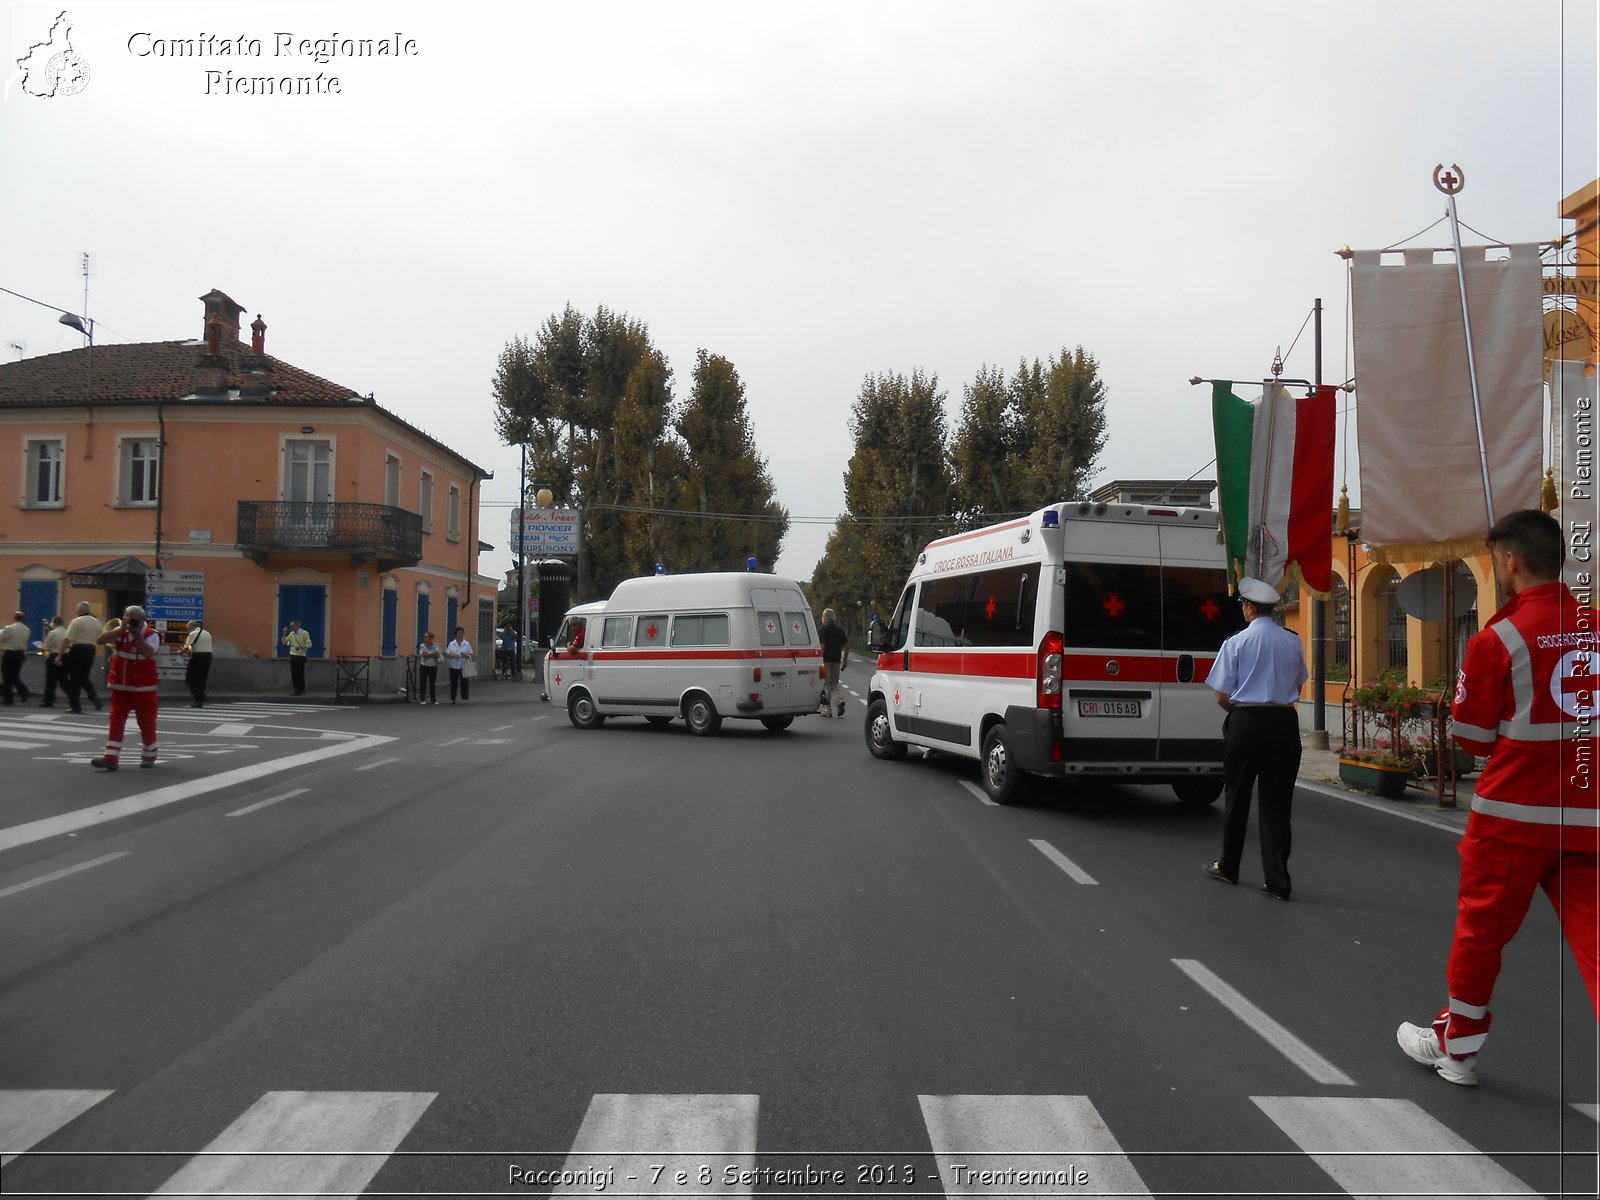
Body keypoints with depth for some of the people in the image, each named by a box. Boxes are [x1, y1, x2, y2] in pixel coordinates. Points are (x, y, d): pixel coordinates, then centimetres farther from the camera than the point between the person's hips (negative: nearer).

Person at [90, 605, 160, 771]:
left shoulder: (152, 635, -8)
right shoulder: (120, 632, 4)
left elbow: (149, 653, -26)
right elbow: (100, 640, -11)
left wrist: (137, 634, -26)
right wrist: (121, 629, -20)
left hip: (143, 688, -3)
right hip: (120, 686, 3)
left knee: (146, 722, 5)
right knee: (116, 720, -3)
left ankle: (149, 755, 23)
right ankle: (111, 757, -5)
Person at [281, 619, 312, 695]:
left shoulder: (304, 633, -7)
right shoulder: (291, 633, 11)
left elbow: (309, 644, -10)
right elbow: (284, 642, 14)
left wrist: (301, 647, -24)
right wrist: (284, 634, 1)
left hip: (301, 656, -6)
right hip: (292, 655, 6)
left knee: (300, 674, -3)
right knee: (293, 674, 5)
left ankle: (301, 690, 7)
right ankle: (297, 690, 13)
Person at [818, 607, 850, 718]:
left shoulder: (823, 629, -9)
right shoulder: (840, 629, 10)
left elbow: (822, 646, -17)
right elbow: (847, 645, 9)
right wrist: (845, 659, 16)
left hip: (826, 659, -5)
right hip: (837, 659, 5)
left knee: (826, 684, 2)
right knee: (834, 683, 16)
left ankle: (827, 710, 4)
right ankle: (839, 701, -9)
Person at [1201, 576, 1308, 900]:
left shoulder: (1236, 642, -7)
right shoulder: (1293, 642, 5)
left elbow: (1222, 695, -5)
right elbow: (1297, 685, 19)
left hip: (1245, 722, -3)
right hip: (1284, 722, 3)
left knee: (1237, 797, 11)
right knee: (1277, 802, 5)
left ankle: (1228, 867, 26)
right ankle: (1277, 881, 4)